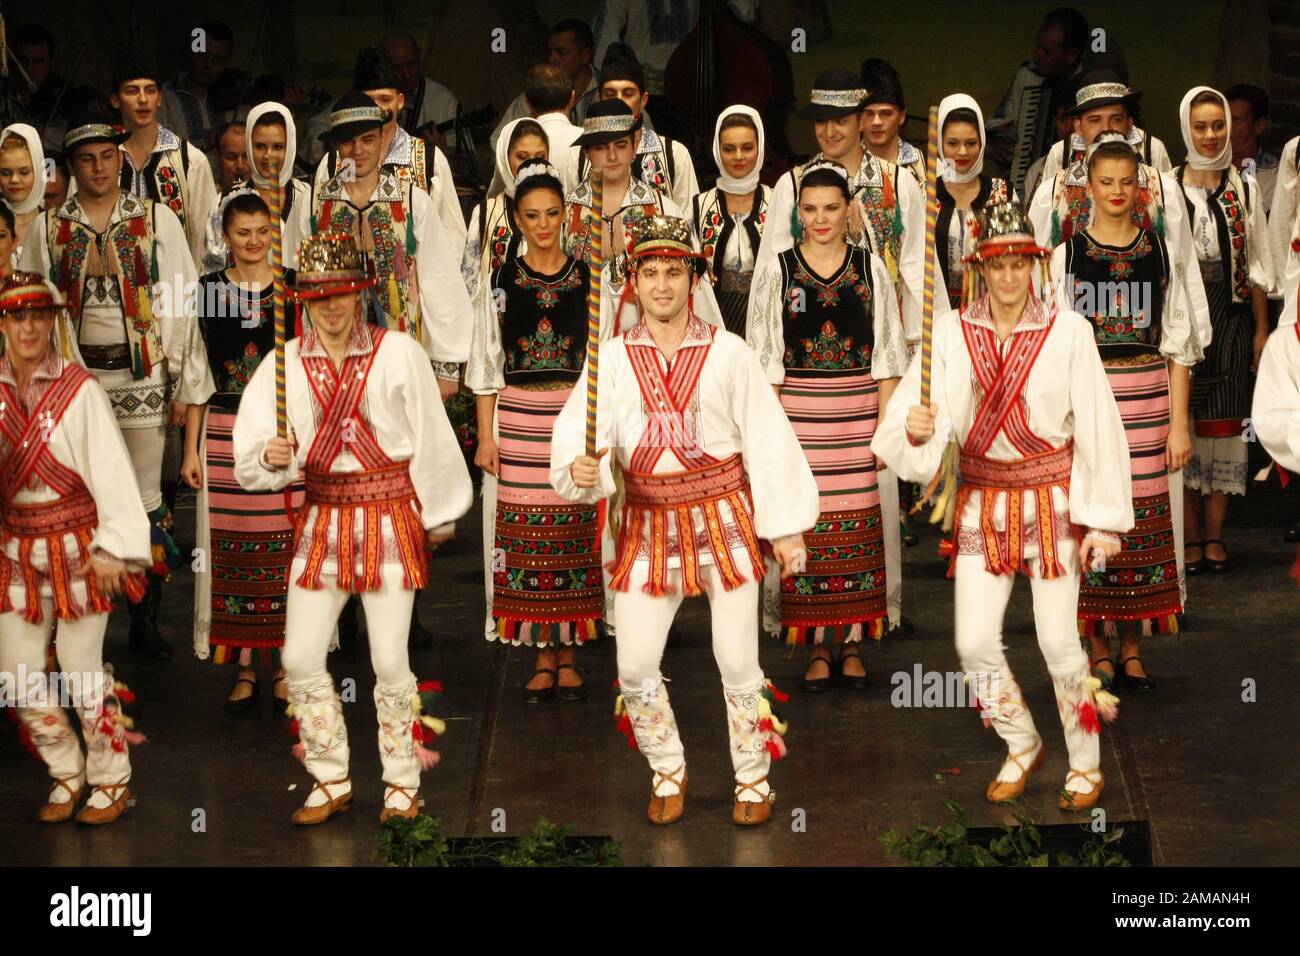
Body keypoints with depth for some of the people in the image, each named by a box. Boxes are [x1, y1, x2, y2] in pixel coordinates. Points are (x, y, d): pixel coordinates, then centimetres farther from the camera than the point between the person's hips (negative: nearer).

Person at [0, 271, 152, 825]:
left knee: (82, 669, 0)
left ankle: (111, 783, 19)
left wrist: (114, 547, -14)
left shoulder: (79, 389, -10)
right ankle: (66, 776, 28)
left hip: (76, 544, -4)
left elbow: (111, 468, -12)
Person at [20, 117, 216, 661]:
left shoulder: (157, 220, 2)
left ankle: (145, 622, 12)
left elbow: (181, 307, 0)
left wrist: (189, 389, -3)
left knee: (146, 502, 2)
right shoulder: (48, 228, 6)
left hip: (143, 379, -1)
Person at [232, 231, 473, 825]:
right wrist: (270, 457, -25)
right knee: (300, 659, 2)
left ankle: (402, 783, 18)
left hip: (389, 516, -3)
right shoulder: (286, 363, 0)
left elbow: (431, 439, 0)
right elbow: (251, 452, -2)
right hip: (323, 519, 3)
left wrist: (439, 515, 5)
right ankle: (331, 782, 19)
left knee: (390, 663, 0)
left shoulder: (399, 353, -7)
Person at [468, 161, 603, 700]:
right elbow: (486, 366, 6)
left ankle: (568, 657, 10)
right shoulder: (501, 282, 5)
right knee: (526, 536, 0)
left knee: (574, 535, 0)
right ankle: (544, 658, 9)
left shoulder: (589, 280, 5)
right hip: (518, 422, 0)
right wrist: (485, 436, 1)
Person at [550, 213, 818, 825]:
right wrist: (579, 469, -32)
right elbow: (576, 434, -8)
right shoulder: (613, 357, 1)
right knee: (635, 666, 1)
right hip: (648, 524, 2)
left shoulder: (727, 352, -1)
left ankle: (754, 780, 21)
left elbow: (767, 440, -1)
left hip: (723, 518, -2)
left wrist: (784, 528, -3)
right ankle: (668, 774, 24)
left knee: (738, 662, 2)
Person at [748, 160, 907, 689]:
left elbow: (887, 352, 7)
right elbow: (765, 355, 3)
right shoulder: (778, 270, 3)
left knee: (859, 523, 0)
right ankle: (817, 643, 8)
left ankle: (852, 641, 10)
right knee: (807, 519, -1)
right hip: (799, 411, -1)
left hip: (859, 410, 1)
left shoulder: (870, 268, 6)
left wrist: (887, 421, -1)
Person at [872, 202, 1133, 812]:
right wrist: (914, 429, -37)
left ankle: (1086, 765, 20)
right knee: (975, 644, 0)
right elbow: (916, 411, -12)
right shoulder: (951, 332, -5)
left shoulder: (1068, 331, -9)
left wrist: (1103, 519, -7)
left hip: (1052, 498, -2)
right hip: (983, 502, 2)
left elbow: (1096, 426, -7)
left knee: (1057, 642, -2)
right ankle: (1023, 747, 27)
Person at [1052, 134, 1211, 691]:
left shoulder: (1159, 253, 6)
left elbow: (1179, 346, 5)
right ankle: (1099, 650, 11)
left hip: (1149, 402, 1)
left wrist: (1179, 424, -1)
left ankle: (1132, 649, 12)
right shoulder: (1068, 255, 3)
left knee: (1146, 520, 2)